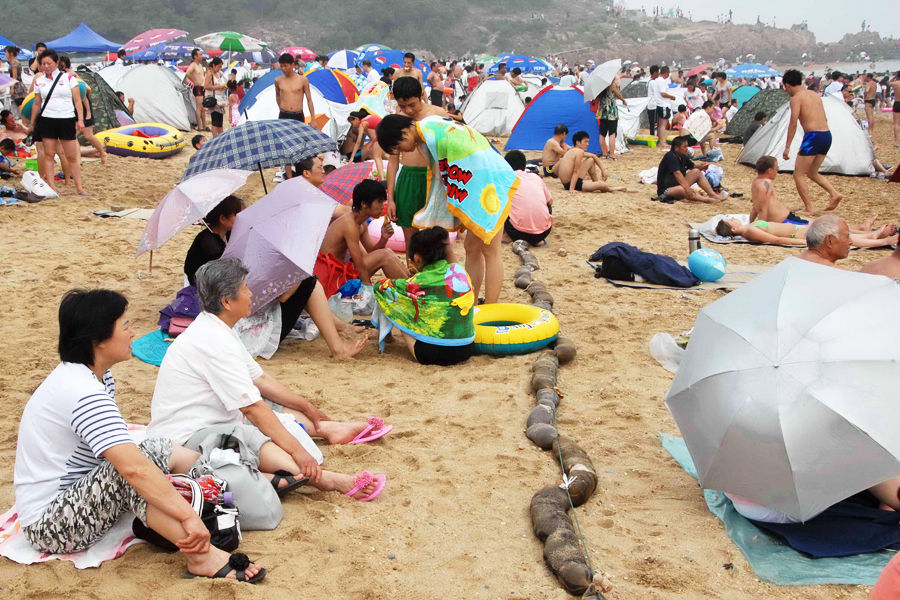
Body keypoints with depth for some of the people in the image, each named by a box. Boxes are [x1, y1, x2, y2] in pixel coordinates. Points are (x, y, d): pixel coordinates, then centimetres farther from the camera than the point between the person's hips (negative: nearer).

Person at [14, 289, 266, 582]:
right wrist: (189, 516, -36)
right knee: (148, 455, -29)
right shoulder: (83, 393, -26)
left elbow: (120, 448, 6)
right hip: (50, 525, -10)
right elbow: (133, 467, -36)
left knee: (161, 449, 7)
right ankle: (201, 557, -32)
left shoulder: (97, 377, 6)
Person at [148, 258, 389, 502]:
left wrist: (308, 409, 20)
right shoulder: (214, 342, -24)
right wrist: (296, 449, -25)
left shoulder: (216, 329, 10)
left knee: (277, 408, 12)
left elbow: (260, 379, 17)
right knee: (252, 439, -33)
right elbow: (252, 407, -26)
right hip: (185, 434, -12)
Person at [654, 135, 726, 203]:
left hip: (678, 184, 9)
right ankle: (708, 200, -44)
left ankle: (712, 194, -11)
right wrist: (687, 188, -42)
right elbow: (677, 173, -32)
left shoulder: (682, 157, 5)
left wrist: (701, 167, -5)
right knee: (682, 189, -39)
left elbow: (693, 168, 19)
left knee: (697, 172, 1)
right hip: (665, 189, -9)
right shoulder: (671, 157, -21)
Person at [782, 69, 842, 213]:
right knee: (812, 172, 22)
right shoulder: (815, 95, 20)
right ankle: (834, 194, 6)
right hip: (827, 135, 8)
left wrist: (787, 147, -10)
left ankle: (809, 209, -4)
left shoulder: (796, 98, -5)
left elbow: (793, 123, -12)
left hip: (813, 136, -8)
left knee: (799, 175, 0)